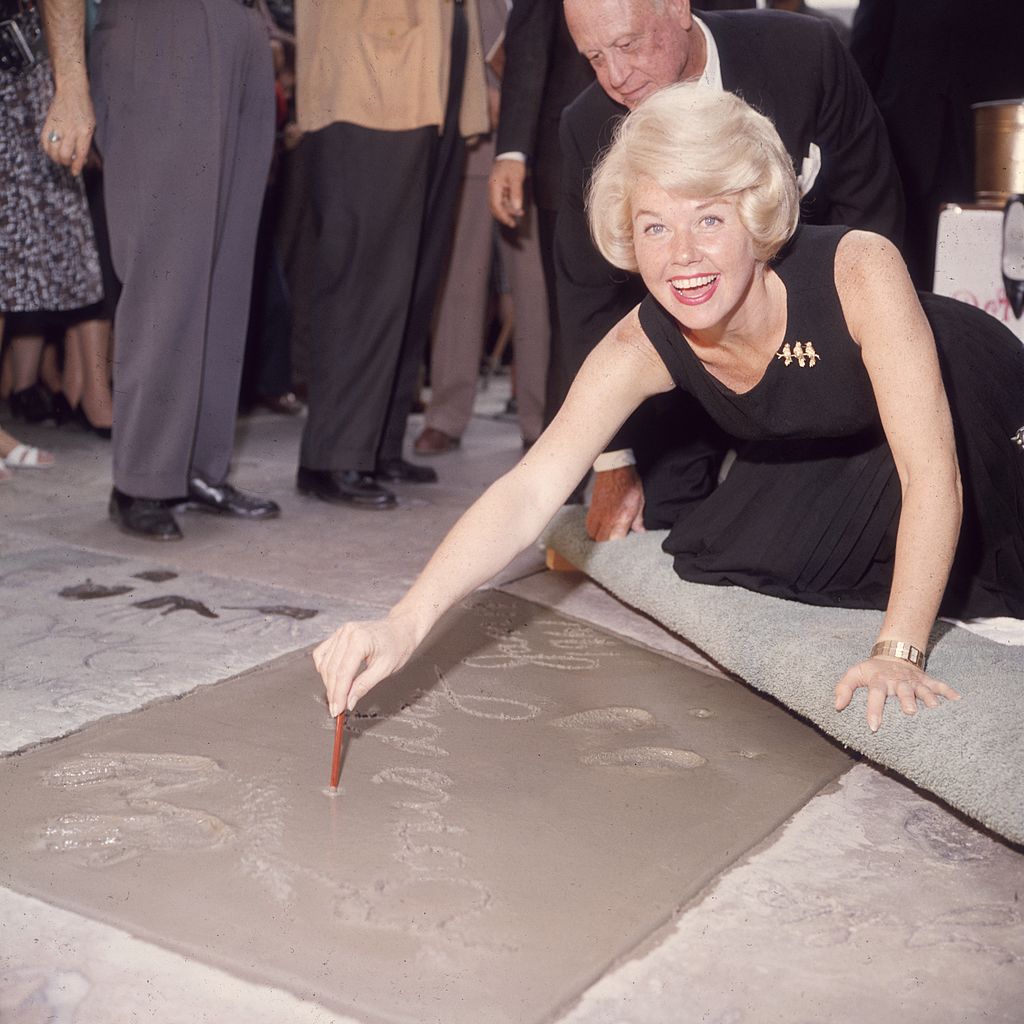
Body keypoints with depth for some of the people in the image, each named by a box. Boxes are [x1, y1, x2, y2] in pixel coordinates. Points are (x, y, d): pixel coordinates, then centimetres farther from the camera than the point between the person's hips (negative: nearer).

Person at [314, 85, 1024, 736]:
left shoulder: (860, 270, -39)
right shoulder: (645, 346, -28)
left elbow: (933, 477, -38)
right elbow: (529, 492, -36)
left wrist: (898, 652, -42)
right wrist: (406, 624, -48)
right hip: (823, 460, 2)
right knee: (714, 564, -7)